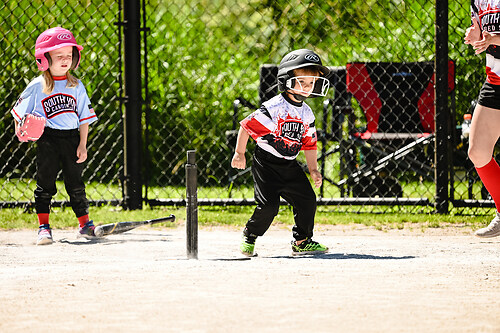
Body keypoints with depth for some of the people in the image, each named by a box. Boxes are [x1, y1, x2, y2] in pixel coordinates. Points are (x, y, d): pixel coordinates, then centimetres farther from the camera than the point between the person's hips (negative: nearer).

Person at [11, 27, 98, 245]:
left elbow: (84, 117, 7)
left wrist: (82, 145, 1)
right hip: (47, 139, -2)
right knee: (45, 183, -1)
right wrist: (20, 130, -10)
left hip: (72, 138, 2)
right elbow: (20, 112, 7)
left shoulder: (76, 86, 6)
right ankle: (43, 227, 4)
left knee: (75, 184, 8)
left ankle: (85, 224, 19)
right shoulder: (37, 87, -2)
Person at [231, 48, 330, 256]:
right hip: (266, 163, -6)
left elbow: (309, 143, 16)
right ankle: (250, 235, 13)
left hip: (289, 165, 7)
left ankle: (302, 241, 13)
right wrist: (239, 153, -10)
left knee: (307, 200, -1)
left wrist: (313, 169, 10)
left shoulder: (307, 114, 6)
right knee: (269, 205, -12)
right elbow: (247, 126, -14)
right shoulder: (274, 108, -16)